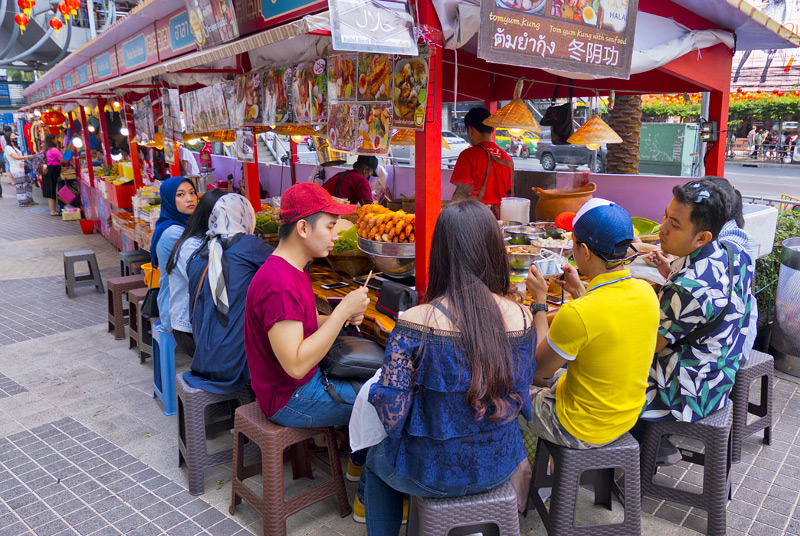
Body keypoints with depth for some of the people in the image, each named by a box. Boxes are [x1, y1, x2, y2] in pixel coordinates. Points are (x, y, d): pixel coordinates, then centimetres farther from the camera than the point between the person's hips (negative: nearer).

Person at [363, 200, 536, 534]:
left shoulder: (414, 324, -26)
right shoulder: (522, 317, -14)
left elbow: (391, 416, -21)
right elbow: (520, 391, 2)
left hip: (436, 474, -4)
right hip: (500, 466, 4)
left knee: (376, 459, 29)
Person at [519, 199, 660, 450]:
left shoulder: (576, 315, -34)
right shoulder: (646, 292, -11)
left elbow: (538, 368, -16)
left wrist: (539, 301, -10)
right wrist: (581, 291, 11)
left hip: (581, 431, -7)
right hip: (626, 419, 7)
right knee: (551, 378, 29)